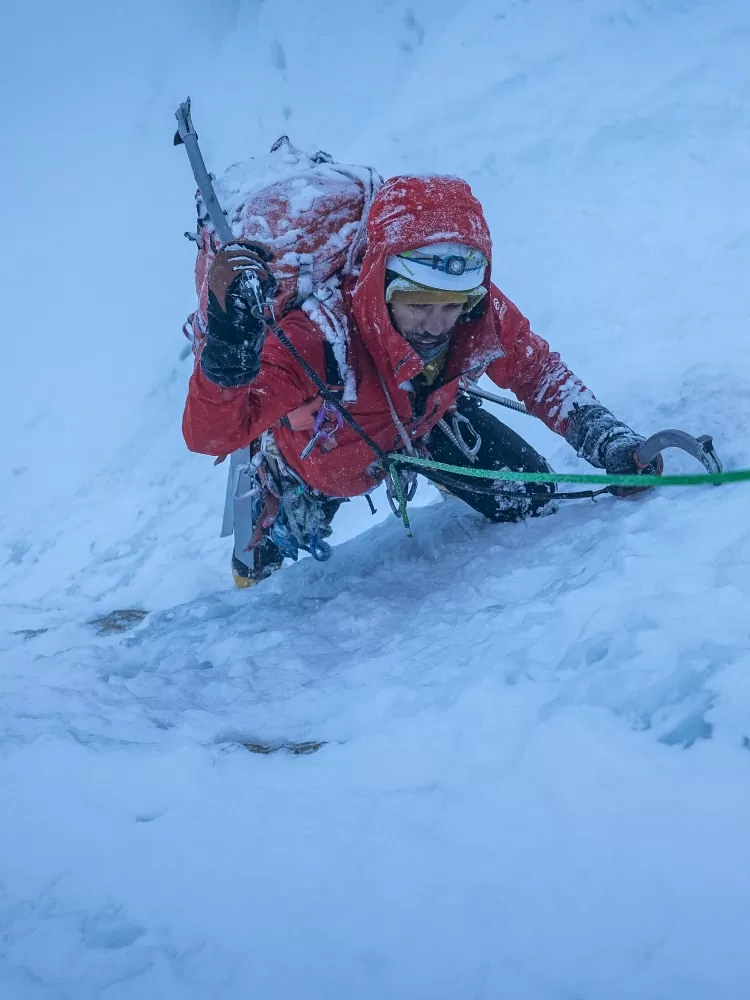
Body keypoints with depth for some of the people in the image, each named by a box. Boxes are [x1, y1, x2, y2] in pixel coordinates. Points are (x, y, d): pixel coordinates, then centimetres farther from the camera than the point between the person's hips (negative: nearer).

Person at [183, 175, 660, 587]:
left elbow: (539, 373, -15)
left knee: (530, 498, -2)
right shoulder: (318, 340, -49)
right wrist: (230, 334, -70)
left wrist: (613, 443, -29)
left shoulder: (482, 315, -36)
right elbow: (210, 435, -52)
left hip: (422, 418, 3)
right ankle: (258, 566, 48)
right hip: (324, 448, -2)